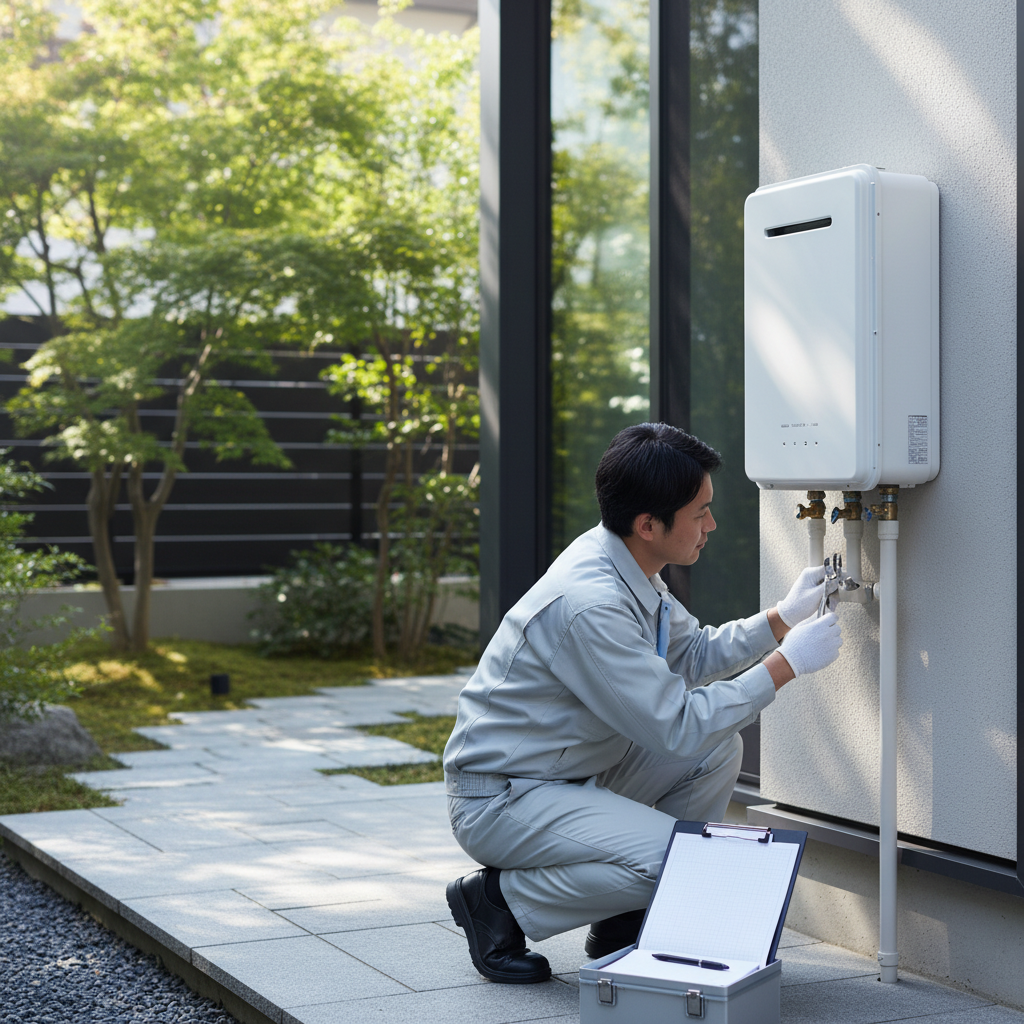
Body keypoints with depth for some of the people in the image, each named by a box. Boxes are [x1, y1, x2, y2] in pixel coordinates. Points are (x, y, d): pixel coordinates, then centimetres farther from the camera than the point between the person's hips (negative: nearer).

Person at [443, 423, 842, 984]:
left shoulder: (626, 564, 1)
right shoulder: (589, 604, -30)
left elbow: (693, 655, 15)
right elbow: (679, 726, -27)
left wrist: (782, 617, 2)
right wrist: (786, 663, -20)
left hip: (571, 772, 10)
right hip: (501, 799, -10)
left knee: (719, 748, 2)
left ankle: (625, 922, 9)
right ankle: (498, 900, -6)